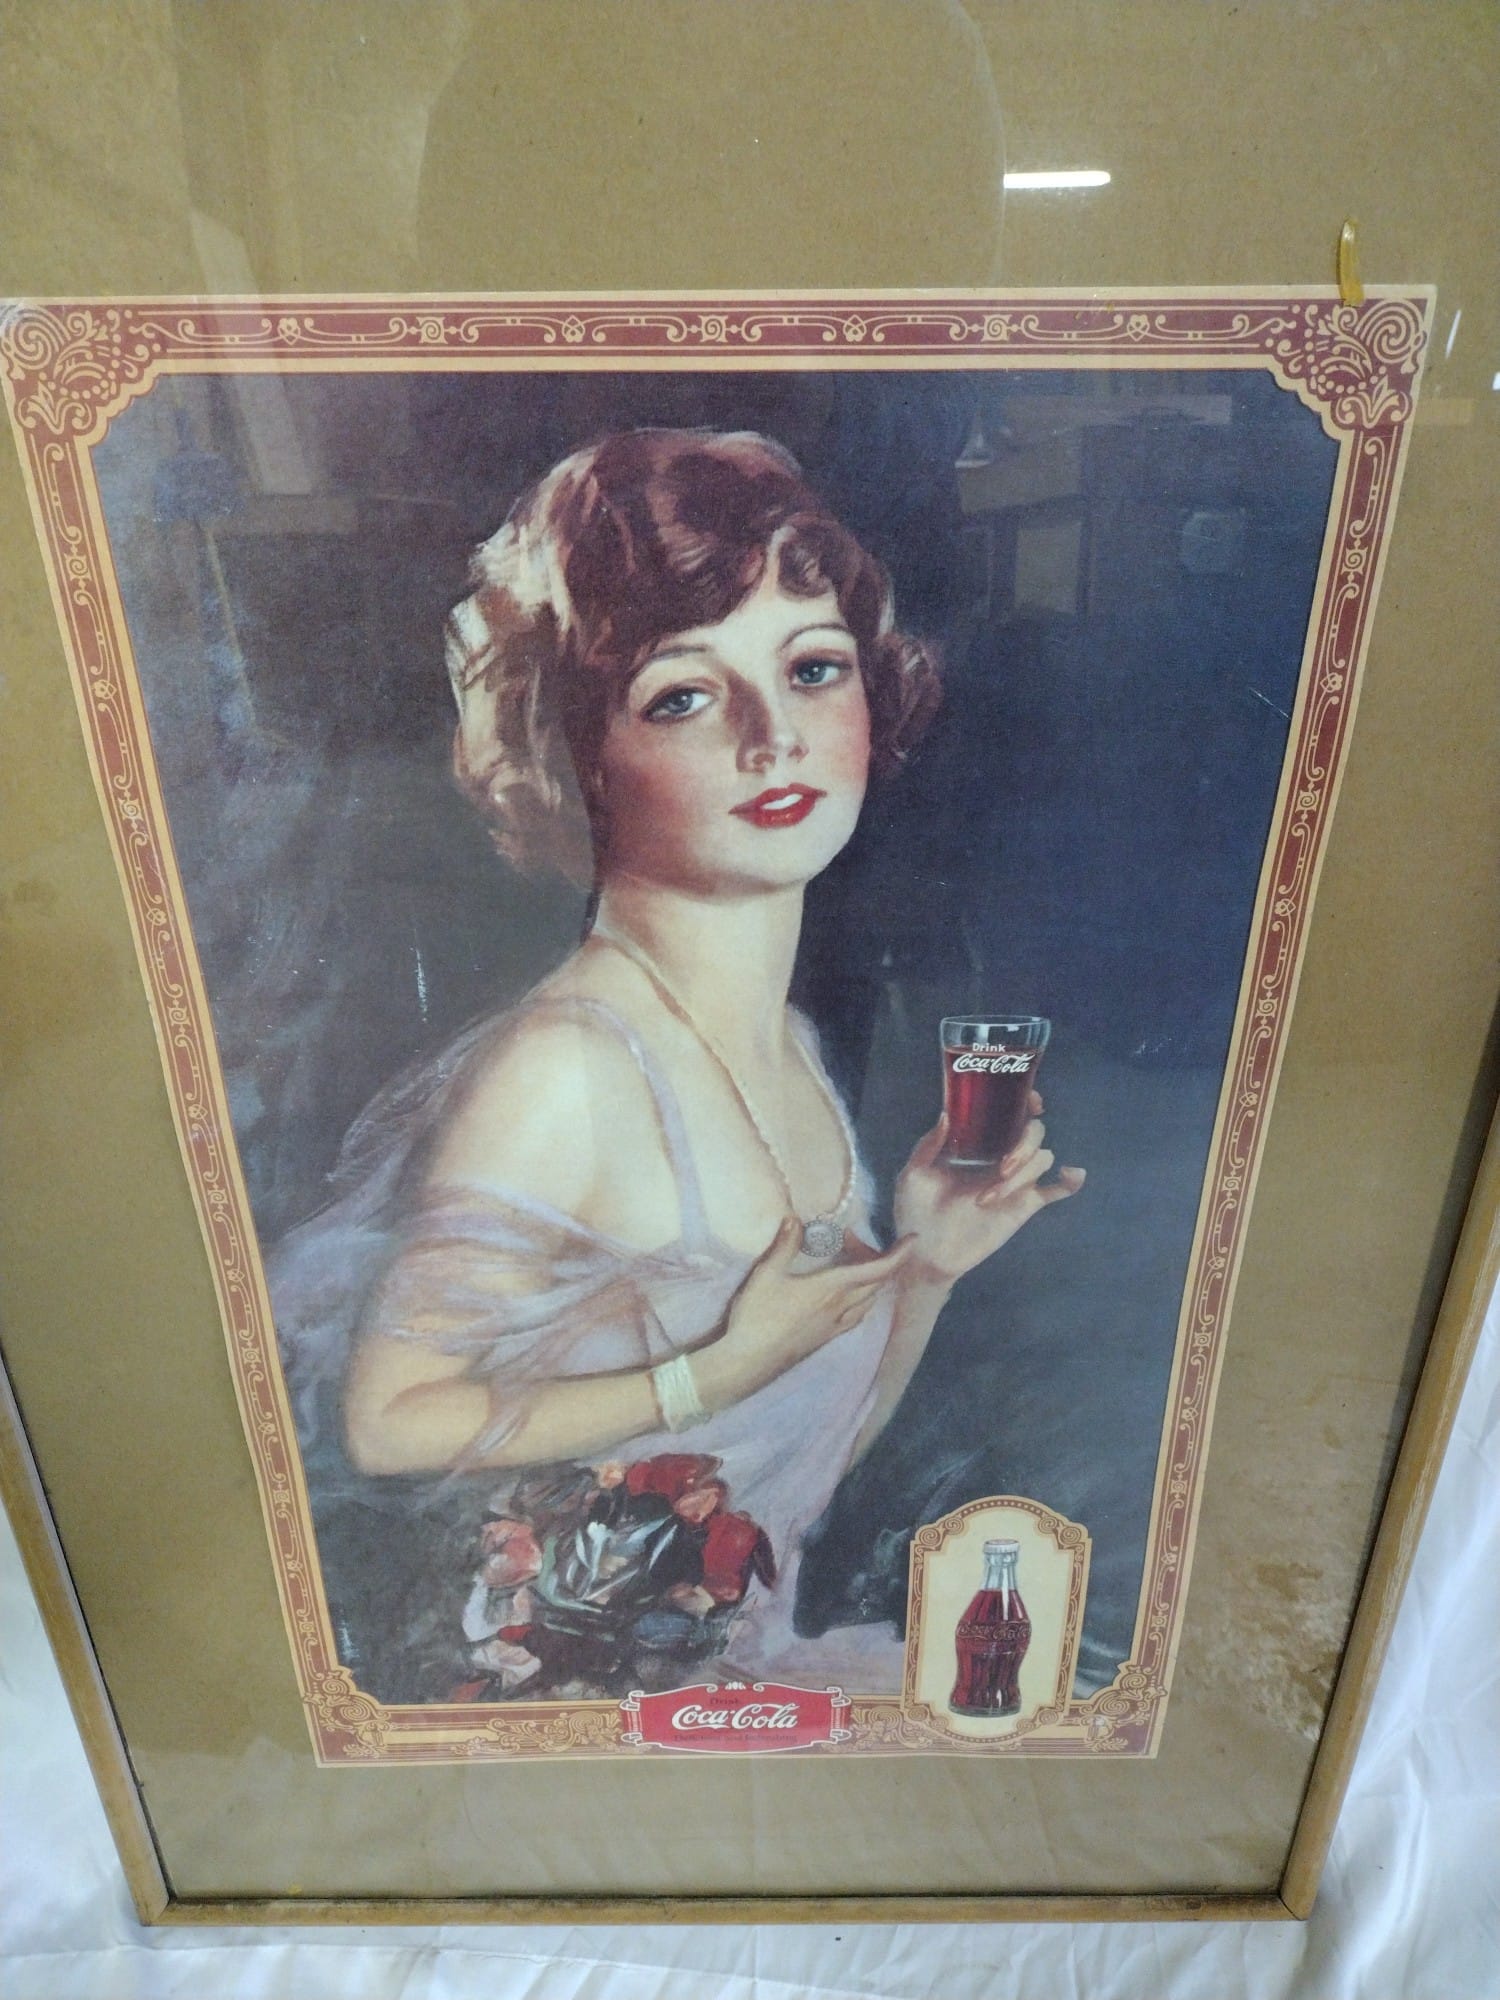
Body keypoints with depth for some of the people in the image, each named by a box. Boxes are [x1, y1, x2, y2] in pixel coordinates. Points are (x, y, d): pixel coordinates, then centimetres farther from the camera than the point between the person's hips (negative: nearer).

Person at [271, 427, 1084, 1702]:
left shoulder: (797, 1048, -2)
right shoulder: (561, 1071, -26)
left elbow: (822, 1450, 5)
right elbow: (387, 1419, -19)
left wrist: (927, 1266, -10)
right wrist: (717, 1371, -22)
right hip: (553, 1679, -6)